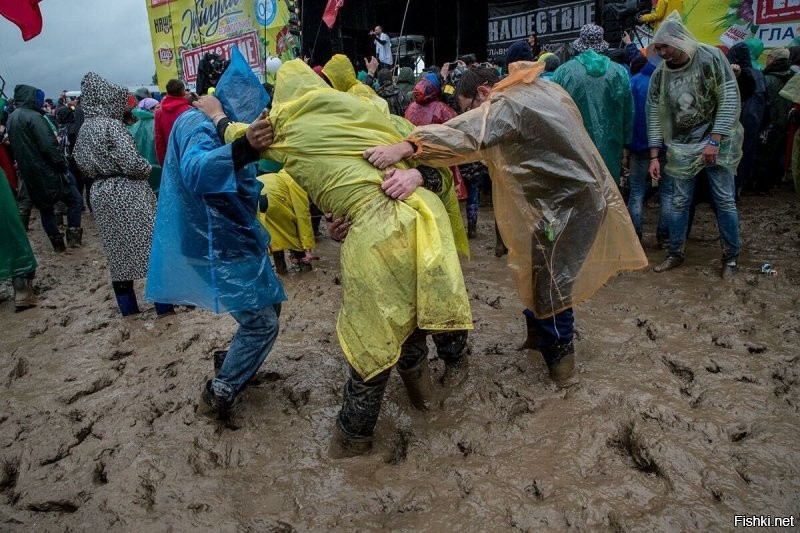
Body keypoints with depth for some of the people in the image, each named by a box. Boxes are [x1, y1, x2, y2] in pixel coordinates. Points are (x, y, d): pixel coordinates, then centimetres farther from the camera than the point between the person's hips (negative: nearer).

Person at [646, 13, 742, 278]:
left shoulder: (711, 58, -11)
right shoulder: (659, 74, -2)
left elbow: (730, 99, -12)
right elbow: (654, 115, 2)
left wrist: (714, 140, -18)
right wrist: (654, 156, -2)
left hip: (716, 143, -3)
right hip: (681, 147, 3)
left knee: (725, 201, 2)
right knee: (679, 202, 7)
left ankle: (730, 257, 16)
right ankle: (675, 253, 21)